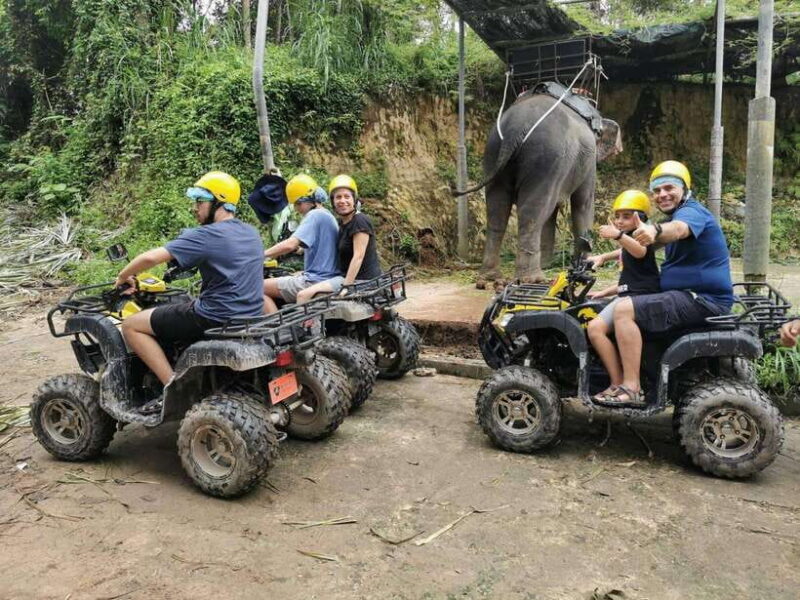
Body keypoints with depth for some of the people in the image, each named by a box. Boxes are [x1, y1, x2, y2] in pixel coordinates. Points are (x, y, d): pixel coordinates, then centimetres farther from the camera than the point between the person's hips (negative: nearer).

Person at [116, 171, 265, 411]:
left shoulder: (205, 235, -16)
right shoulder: (251, 233, 8)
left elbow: (150, 258, -20)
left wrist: (123, 277, -2)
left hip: (215, 318, -9)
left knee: (131, 325, 3)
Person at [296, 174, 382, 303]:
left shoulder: (360, 221, -13)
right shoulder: (343, 222, 15)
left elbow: (358, 257, -19)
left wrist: (345, 287, -22)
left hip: (362, 280, -10)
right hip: (350, 277, 10)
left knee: (304, 296, -18)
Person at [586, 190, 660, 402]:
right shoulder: (629, 243, 26)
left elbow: (640, 251, -32)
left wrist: (618, 235, -49)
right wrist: (603, 292, 25)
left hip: (641, 296, -11)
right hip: (628, 294, 11)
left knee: (596, 327, -26)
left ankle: (618, 384, -23)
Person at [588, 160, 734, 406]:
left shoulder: (692, 212, -12)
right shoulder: (677, 214, 20)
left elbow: (678, 229, -38)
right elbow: (639, 248, 26)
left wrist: (654, 230, -59)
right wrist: (604, 257, 16)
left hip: (703, 300, -11)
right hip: (694, 296, 11)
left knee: (624, 309, -24)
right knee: (628, 305, 21)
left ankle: (631, 391, -26)